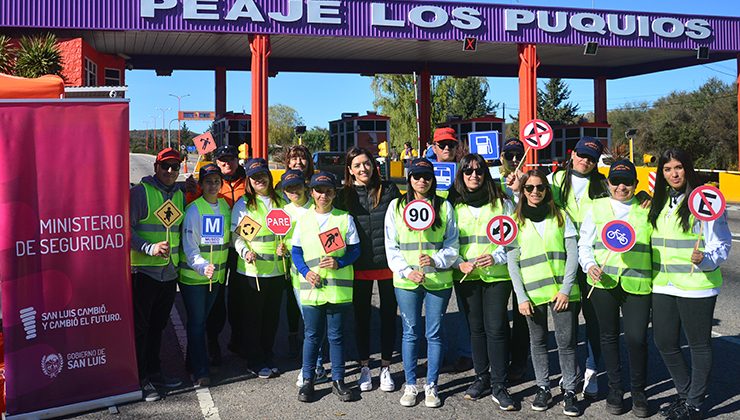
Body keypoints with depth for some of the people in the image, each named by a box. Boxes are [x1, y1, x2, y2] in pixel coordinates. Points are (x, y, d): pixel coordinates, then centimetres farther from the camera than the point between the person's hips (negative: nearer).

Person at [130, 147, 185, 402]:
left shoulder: (179, 195, 11)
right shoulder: (140, 192, -8)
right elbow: (127, 228, -14)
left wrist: (179, 256, 13)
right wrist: (150, 248, -23)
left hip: (169, 273, 6)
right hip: (144, 271, -6)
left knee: (158, 325, 17)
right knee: (139, 326, 2)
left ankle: (154, 372, 29)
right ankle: (139, 379, 11)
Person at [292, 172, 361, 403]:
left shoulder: (345, 219, 1)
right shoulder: (303, 219, 6)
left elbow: (355, 250, 2)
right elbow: (296, 251, 8)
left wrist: (338, 262, -15)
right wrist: (306, 272, -8)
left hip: (339, 289, -1)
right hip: (311, 288, 1)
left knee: (336, 336, 8)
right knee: (312, 336, 8)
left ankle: (338, 380, 21)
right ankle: (307, 380, 21)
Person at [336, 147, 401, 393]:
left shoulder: (388, 190, 1)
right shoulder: (344, 195, 3)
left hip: (388, 263, 0)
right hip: (359, 267, 1)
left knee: (388, 314, 8)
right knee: (361, 316, 10)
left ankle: (386, 367, 22)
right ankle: (364, 366, 23)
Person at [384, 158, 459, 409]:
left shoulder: (444, 206, 4)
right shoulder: (396, 206, 4)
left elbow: (452, 245, 4)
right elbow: (391, 247, 2)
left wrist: (436, 261, -15)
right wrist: (407, 271, -11)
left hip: (439, 281, 0)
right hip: (406, 282, 0)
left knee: (434, 334, 6)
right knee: (410, 333, 8)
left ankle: (431, 386, 18)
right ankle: (410, 385, 20)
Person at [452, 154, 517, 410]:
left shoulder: (502, 203, 1)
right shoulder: (455, 206, 6)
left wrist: (496, 257, -15)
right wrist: (459, 263, -9)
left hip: (497, 274, -2)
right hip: (466, 276, 2)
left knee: (496, 328, -4)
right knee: (475, 327, 10)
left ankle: (498, 385, 6)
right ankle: (481, 378, 24)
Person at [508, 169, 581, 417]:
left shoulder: (560, 216, 7)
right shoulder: (516, 221, 6)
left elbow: (572, 253, 3)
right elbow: (512, 262, 2)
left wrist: (566, 289, -7)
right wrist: (521, 297, -6)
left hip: (562, 291, 0)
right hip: (532, 292, 0)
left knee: (566, 342, -2)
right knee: (538, 342, 9)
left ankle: (569, 391, 10)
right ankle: (543, 388, 21)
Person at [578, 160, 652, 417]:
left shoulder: (646, 210, 10)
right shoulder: (596, 208, 9)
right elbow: (584, 244, 9)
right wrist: (589, 266, -10)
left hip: (637, 283, -1)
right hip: (603, 281, 1)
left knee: (637, 338, -5)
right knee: (609, 336, 10)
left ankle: (638, 391, 15)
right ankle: (615, 389, 25)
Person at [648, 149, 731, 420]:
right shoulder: (660, 202, 11)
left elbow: (722, 245, -12)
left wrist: (705, 260, -30)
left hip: (696, 286, -7)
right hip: (663, 285, 7)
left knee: (699, 344, 7)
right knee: (664, 343, 13)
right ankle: (686, 394, 33)